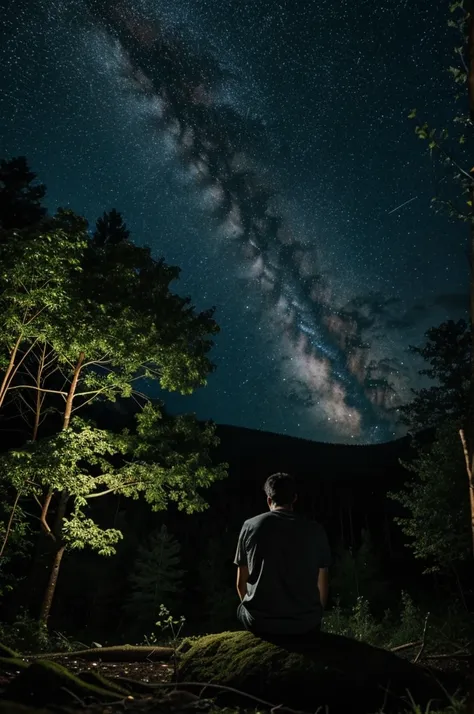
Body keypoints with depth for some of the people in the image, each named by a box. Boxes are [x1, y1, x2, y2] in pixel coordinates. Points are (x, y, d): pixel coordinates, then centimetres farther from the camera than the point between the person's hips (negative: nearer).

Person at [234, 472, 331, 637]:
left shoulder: (250, 526, -1)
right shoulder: (315, 530, -1)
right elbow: (322, 583, 6)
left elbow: (241, 582, 5)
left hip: (259, 622, -1)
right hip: (305, 623, 1)